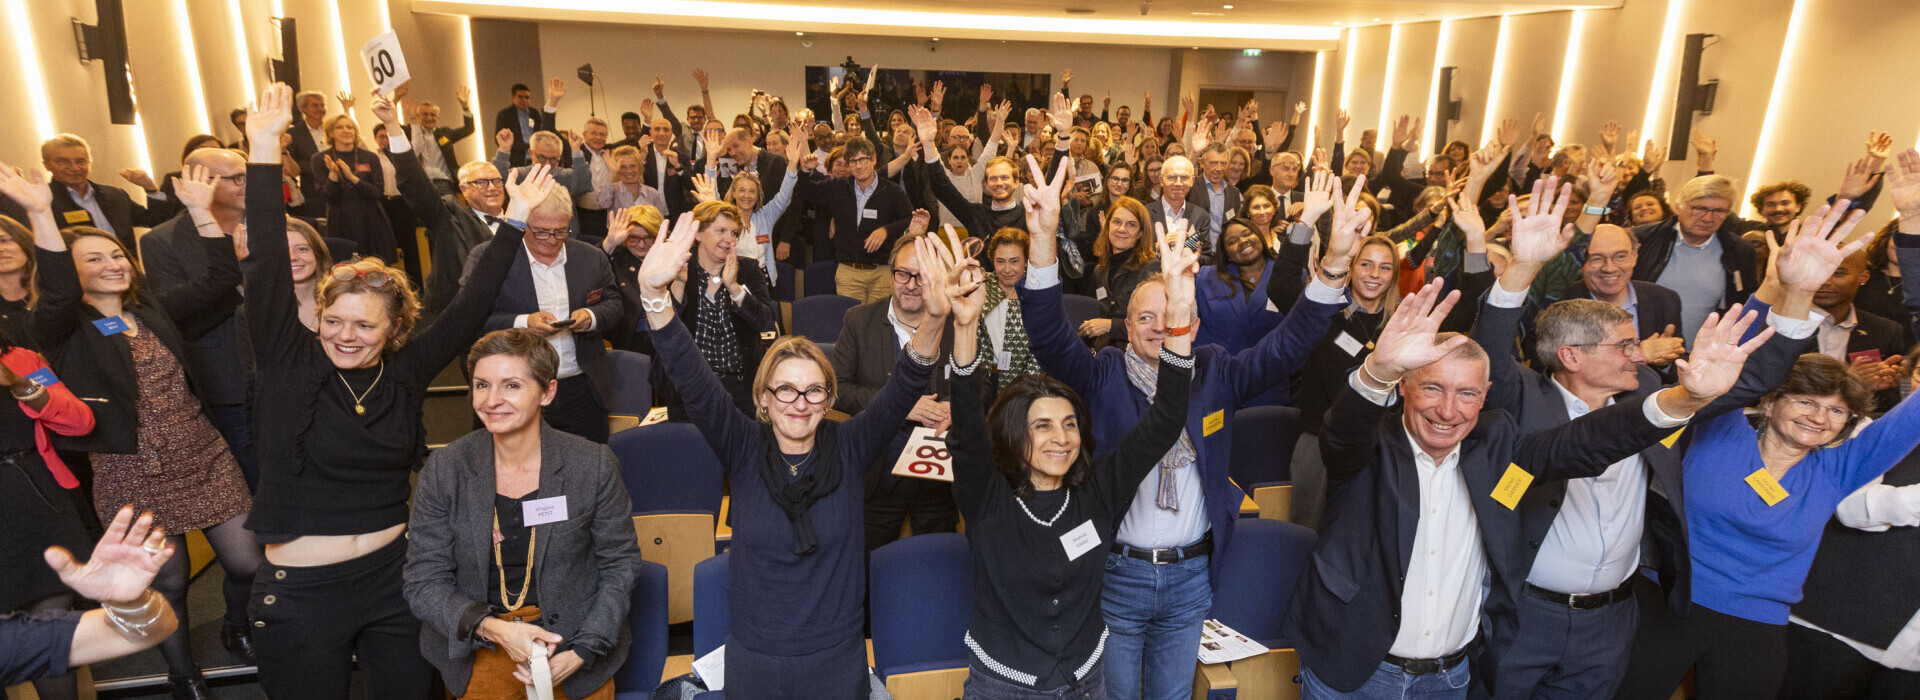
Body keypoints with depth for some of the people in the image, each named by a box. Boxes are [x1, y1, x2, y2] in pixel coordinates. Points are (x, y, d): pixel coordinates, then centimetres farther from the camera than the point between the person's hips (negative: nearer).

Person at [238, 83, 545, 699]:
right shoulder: (290, 365, -6)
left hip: (393, 575, 2)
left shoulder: (406, 371, -1)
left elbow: (470, 306, -2)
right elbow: (268, 269, -14)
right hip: (300, 592, -2)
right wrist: (263, 152, -20)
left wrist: (515, 220, -5)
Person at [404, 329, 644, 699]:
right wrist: (492, 628, -20)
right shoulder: (443, 470, -7)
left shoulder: (594, 465, -11)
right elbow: (424, 582, -4)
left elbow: (621, 564, -3)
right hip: (479, 651, 1)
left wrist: (580, 652, -13)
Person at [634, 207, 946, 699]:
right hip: (753, 659, 0)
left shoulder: (848, 450, -8)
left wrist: (935, 319, -37)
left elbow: (902, 390, -20)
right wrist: (654, 293, -33)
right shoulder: (744, 451, -8)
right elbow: (694, 382, -20)